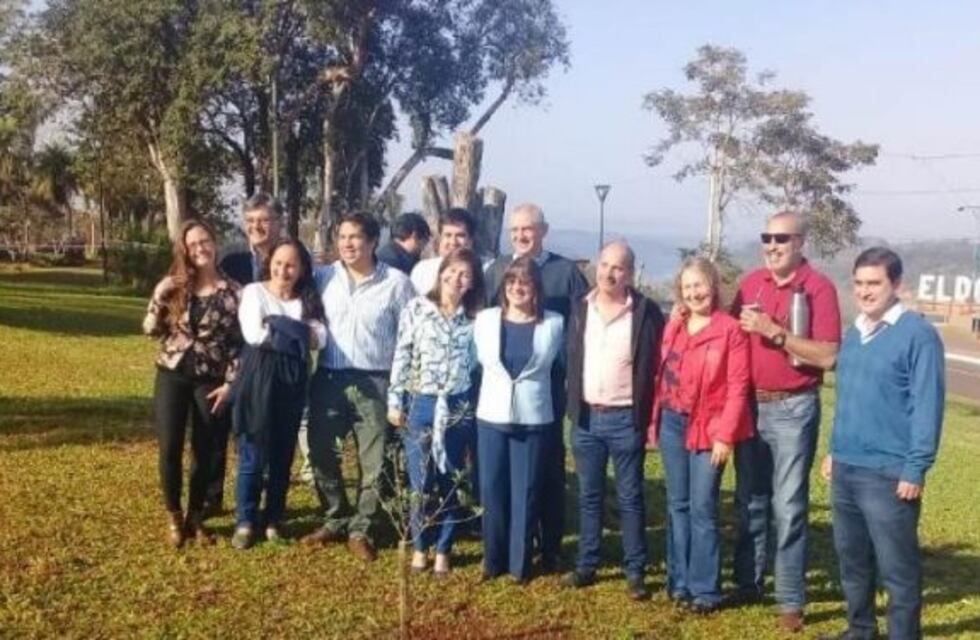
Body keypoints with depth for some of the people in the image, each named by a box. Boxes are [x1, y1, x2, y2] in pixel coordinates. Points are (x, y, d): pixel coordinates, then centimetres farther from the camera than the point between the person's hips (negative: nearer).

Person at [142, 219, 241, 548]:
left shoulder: (232, 292, -3)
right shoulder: (171, 286, 1)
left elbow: (239, 342, -1)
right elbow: (150, 329, 5)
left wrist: (230, 383, -7)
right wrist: (158, 305, -14)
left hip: (211, 380, -1)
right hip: (172, 375, 1)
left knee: (206, 452, 6)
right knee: (170, 449, 0)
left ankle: (196, 517, 24)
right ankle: (175, 517, 19)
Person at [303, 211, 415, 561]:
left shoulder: (396, 282, -4)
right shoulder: (322, 278, 4)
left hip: (374, 382, -2)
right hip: (327, 379, 3)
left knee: (374, 460, 3)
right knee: (321, 453, 10)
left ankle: (361, 529, 18)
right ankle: (336, 520, 28)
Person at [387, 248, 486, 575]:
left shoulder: (475, 318, 3)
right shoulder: (417, 308, -1)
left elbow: (477, 362, 5)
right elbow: (401, 356, -1)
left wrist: (476, 407, 3)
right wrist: (395, 401, -4)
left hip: (457, 408, 1)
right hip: (420, 405, -1)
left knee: (450, 483, 7)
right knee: (422, 483, 4)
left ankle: (443, 550, 20)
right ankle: (421, 545, 22)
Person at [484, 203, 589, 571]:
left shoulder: (566, 271, -1)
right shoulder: (497, 269, 7)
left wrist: (568, 366, -7)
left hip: (549, 386, -2)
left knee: (549, 467, 5)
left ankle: (550, 547, 14)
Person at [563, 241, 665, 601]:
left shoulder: (646, 312, -7)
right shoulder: (581, 308, 6)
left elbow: (655, 366, -6)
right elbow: (572, 360, 11)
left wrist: (649, 418, -10)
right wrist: (572, 408, 5)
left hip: (626, 419, -4)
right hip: (586, 417, 4)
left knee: (630, 498, 5)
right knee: (588, 496, 12)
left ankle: (635, 571, 14)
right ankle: (586, 566, 21)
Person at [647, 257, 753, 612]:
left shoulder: (731, 330, -8)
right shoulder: (673, 326, 9)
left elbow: (737, 388, -11)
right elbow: (662, 375, 11)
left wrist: (725, 435, -15)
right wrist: (654, 421, 8)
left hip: (707, 428, -5)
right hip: (672, 423, 5)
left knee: (702, 508, -3)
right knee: (677, 504, 11)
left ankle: (705, 589, 7)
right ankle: (680, 581, 20)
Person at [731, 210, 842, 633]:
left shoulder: (818, 287, -10)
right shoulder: (750, 283, 6)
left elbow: (827, 357, -18)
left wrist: (774, 331, -21)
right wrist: (743, 325, -5)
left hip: (793, 409, -5)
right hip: (749, 405, 5)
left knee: (789, 508, 0)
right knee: (750, 501, 14)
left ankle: (791, 600, 9)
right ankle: (748, 583, 27)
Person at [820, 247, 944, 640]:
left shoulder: (918, 334, -11)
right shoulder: (853, 335, 11)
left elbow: (927, 406, -14)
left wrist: (916, 469, -17)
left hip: (889, 474, -8)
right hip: (845, 469, 8)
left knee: (897, 568, 2)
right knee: (852, 557, 18)